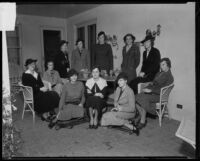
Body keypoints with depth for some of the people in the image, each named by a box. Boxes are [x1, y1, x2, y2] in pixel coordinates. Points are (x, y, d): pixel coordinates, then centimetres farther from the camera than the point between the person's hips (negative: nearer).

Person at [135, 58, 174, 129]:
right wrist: (151, 83, 6)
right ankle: (142, 117, -7)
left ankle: (143, 121, -17)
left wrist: (151, 90, -24)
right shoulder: (159, 73, 17)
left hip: (158, 95, -7)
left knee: (143, 99, -30)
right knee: (136, 98, -16)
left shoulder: (169, 77, -8)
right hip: (150, 91, 8)